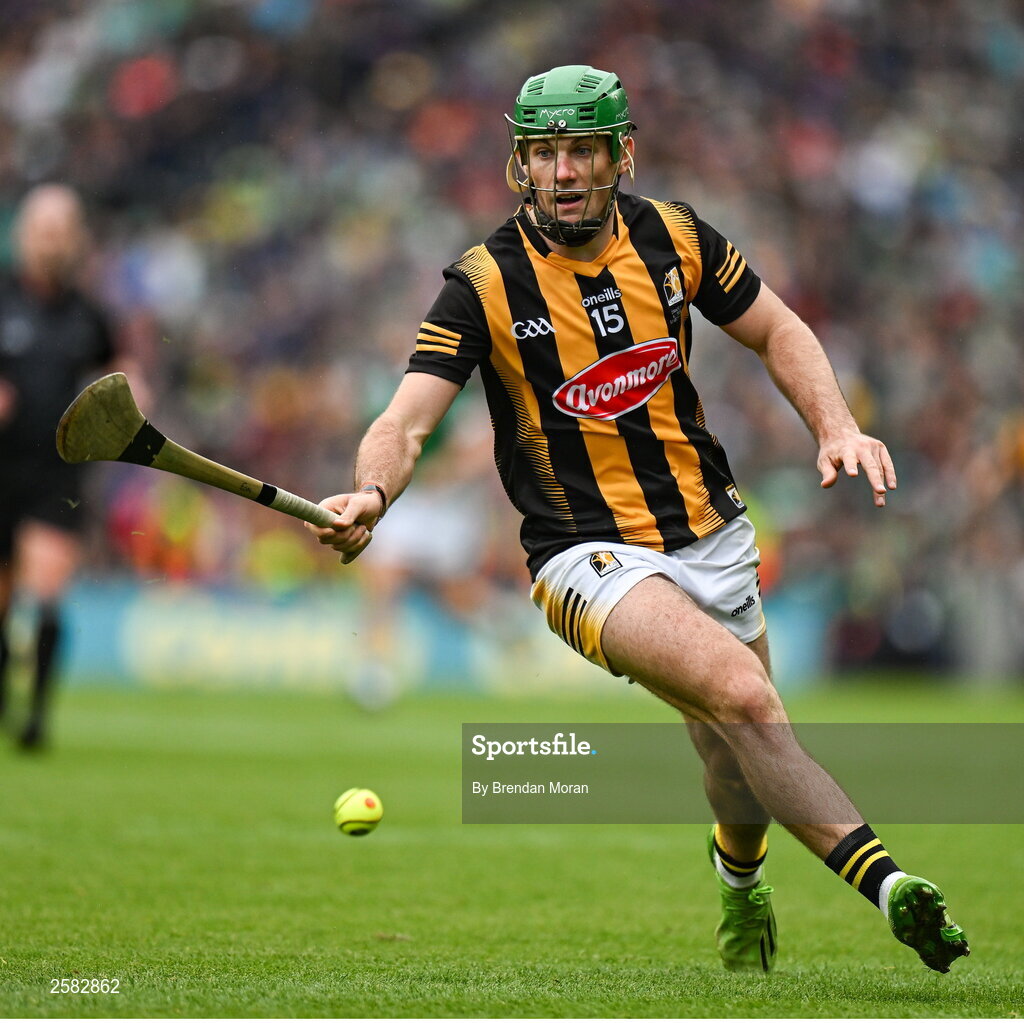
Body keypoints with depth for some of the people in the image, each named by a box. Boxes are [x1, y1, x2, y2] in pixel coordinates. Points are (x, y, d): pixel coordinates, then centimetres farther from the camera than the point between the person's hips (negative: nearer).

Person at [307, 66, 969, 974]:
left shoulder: (674, 237, 0)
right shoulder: (485, 285, -12)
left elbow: (776, 331, 13)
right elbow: (406, 424, -19)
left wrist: (837, 428, -3)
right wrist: (371, 495, -41)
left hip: (713, 539, 4)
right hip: (591, 556, -4)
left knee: (743, 770, 12)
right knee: (742, 694, -30)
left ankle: (740, 877, 48)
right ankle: (884, 882, -33)